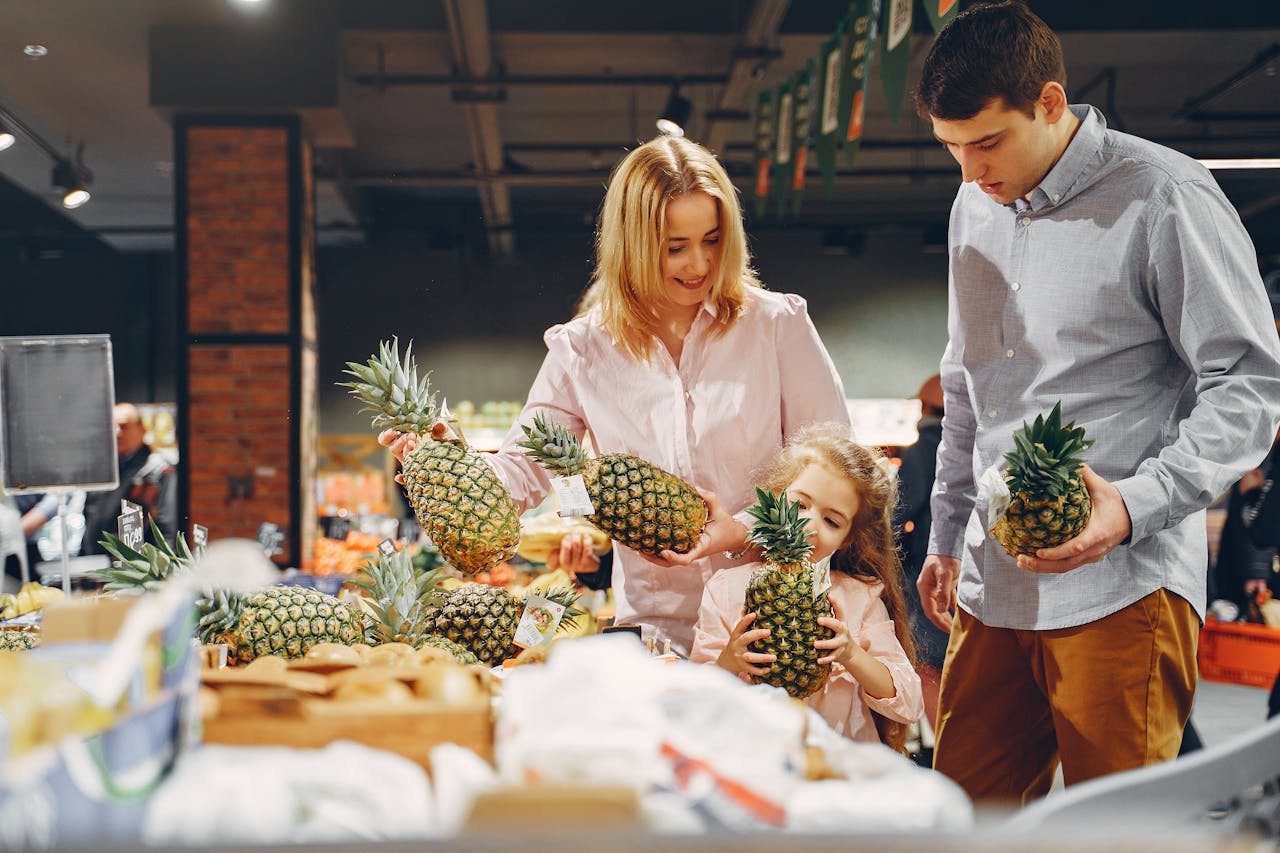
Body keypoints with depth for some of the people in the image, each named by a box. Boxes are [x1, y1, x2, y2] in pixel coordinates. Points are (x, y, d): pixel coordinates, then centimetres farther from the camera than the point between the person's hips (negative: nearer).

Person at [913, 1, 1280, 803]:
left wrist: (1136, 504, -22)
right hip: (992, 584, 6)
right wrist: (947, 535, 24)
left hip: (1122, 586, -6)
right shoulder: (976, 208, 14)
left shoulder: (1163, 199, -8)